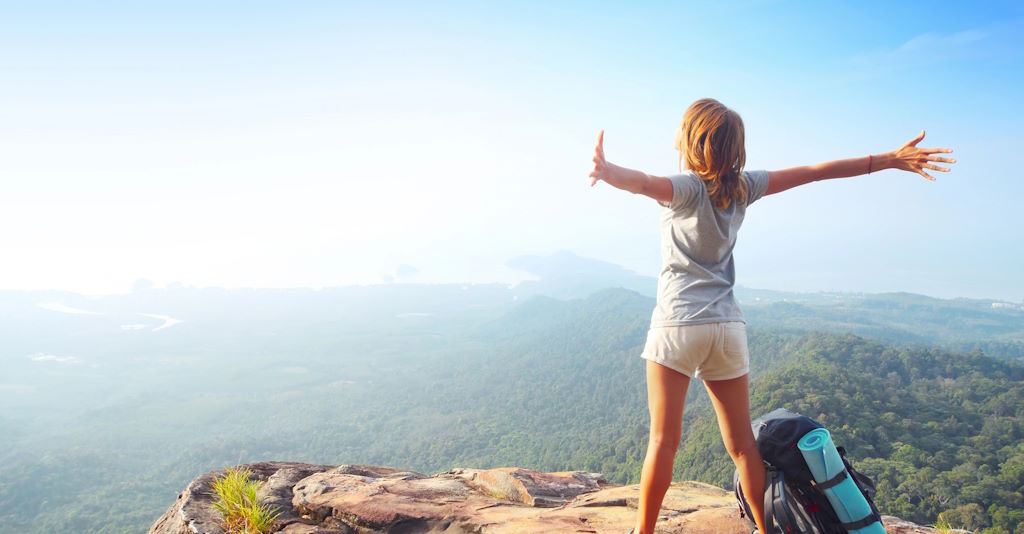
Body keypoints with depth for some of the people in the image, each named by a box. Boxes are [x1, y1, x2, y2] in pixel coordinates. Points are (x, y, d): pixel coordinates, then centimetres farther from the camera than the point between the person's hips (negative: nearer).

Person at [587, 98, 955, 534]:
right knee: (742, 443, 14)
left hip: (678, 323, -5)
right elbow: (816, 171, 11)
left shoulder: (687, 187, -8)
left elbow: (645, 183, -32)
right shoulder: (742, 186, 6)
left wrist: (609, 171, -51)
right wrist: (889, 160, 19)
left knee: (664, 440, -1)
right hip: (728, 326, 5)